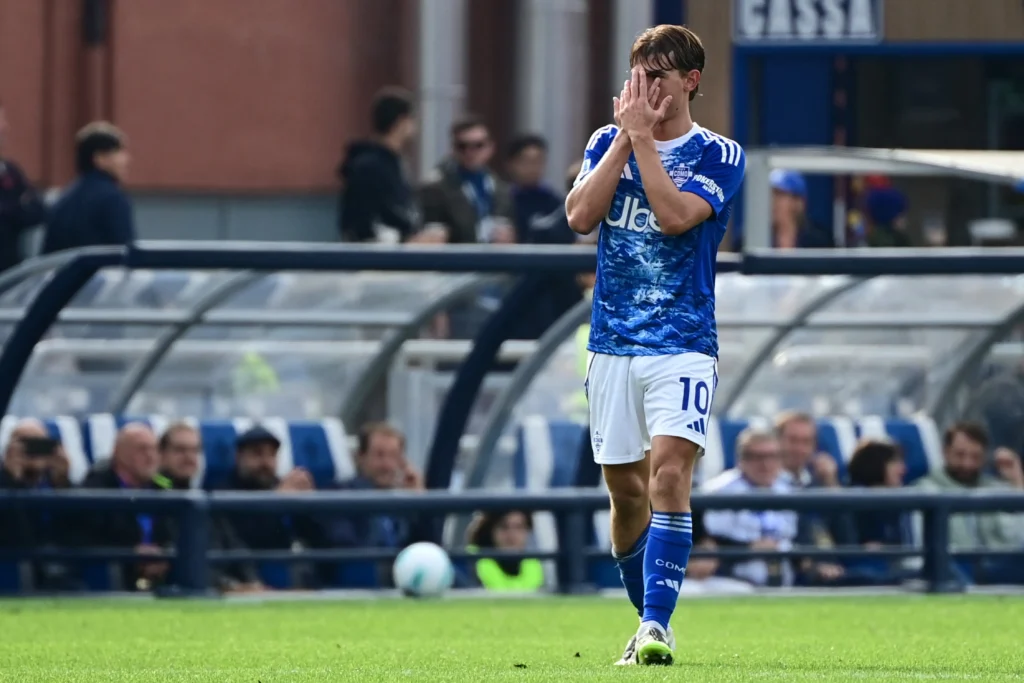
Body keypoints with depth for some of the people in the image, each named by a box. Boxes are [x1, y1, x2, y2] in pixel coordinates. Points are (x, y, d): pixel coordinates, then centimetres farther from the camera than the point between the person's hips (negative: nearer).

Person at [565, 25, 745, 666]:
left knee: (669, 474, -19)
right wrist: (626, 136, -9)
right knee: (625, 490, 8)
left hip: (683, 346, -4)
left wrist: (642, 136, -13)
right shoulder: (608, 141, 10)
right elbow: (580, 215, -6)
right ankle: (648, 620, 23)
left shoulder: (719, 155, -1)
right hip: (613, 343, 4)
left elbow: (675, 215, -18)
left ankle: (657, 626, -23)